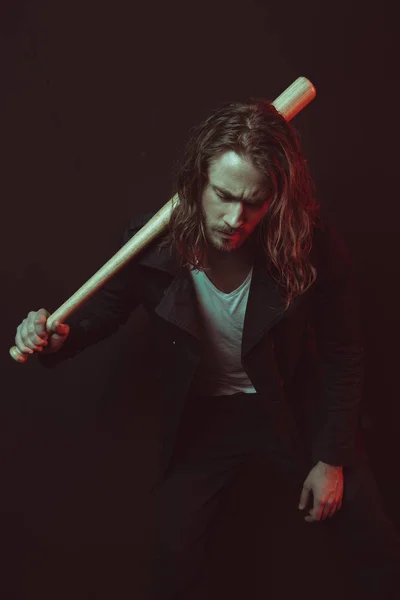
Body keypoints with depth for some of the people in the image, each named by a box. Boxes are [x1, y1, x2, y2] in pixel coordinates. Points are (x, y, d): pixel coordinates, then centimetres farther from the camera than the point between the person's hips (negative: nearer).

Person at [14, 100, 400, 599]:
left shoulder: (311, 242, -25)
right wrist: (54, 340, -26)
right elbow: (102, 313, -4)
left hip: (296, 406, 0)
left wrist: (332, 458, -7)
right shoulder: (151, 245, -23)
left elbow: (342, 353, -11)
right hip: (202, 415, 1)